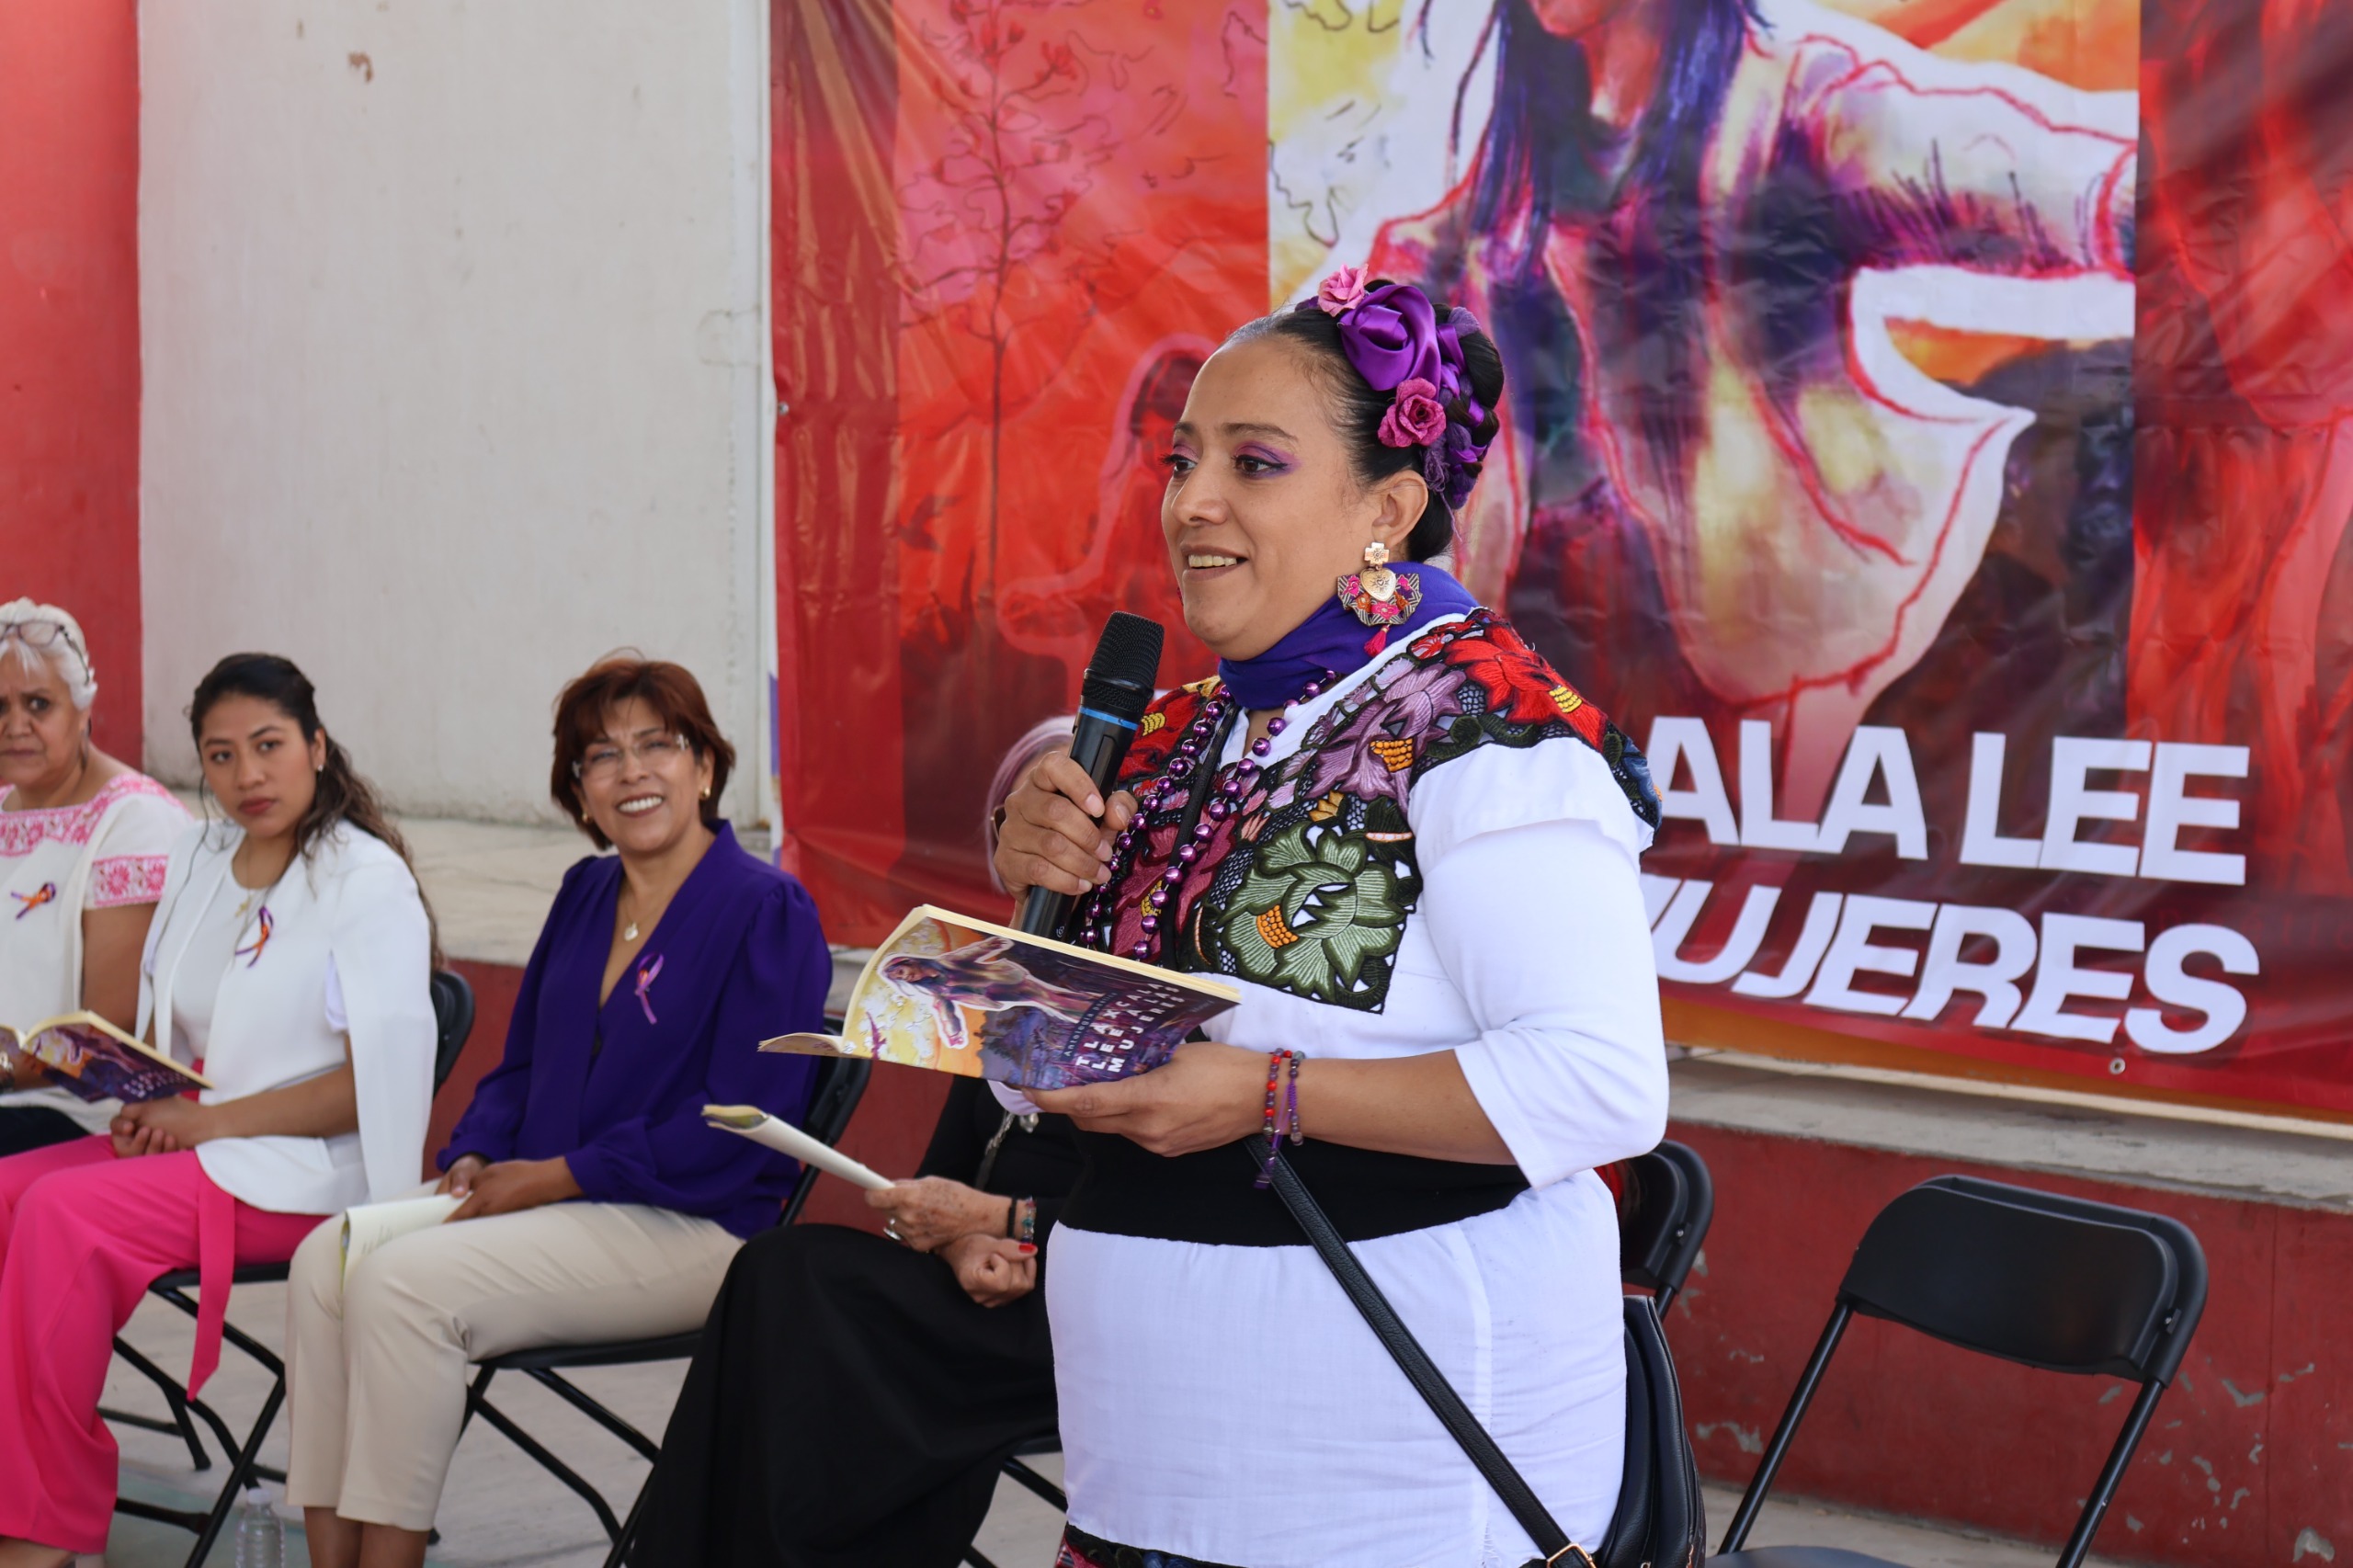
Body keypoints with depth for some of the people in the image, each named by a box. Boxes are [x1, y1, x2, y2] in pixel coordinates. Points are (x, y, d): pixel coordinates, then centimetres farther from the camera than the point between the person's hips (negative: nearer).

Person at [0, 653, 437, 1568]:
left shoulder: (369, 881, -8)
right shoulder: (198, 862, 15)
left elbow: (379, 1079, -15)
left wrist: (214, 1119, -17)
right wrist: (146, 1103, -1)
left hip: (300, 1172, -7)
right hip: (183, 1142, 7)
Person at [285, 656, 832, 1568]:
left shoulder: (766, 912, -7)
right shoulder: (586, 894, 17)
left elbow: (737, 1128, -15)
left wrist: (555, 1177, -16)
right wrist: (474, 1160, 1)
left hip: (690, 1229, -7)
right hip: (546, 1199, 7)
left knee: (404, 1282, -27)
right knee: (325, 1260, -17)